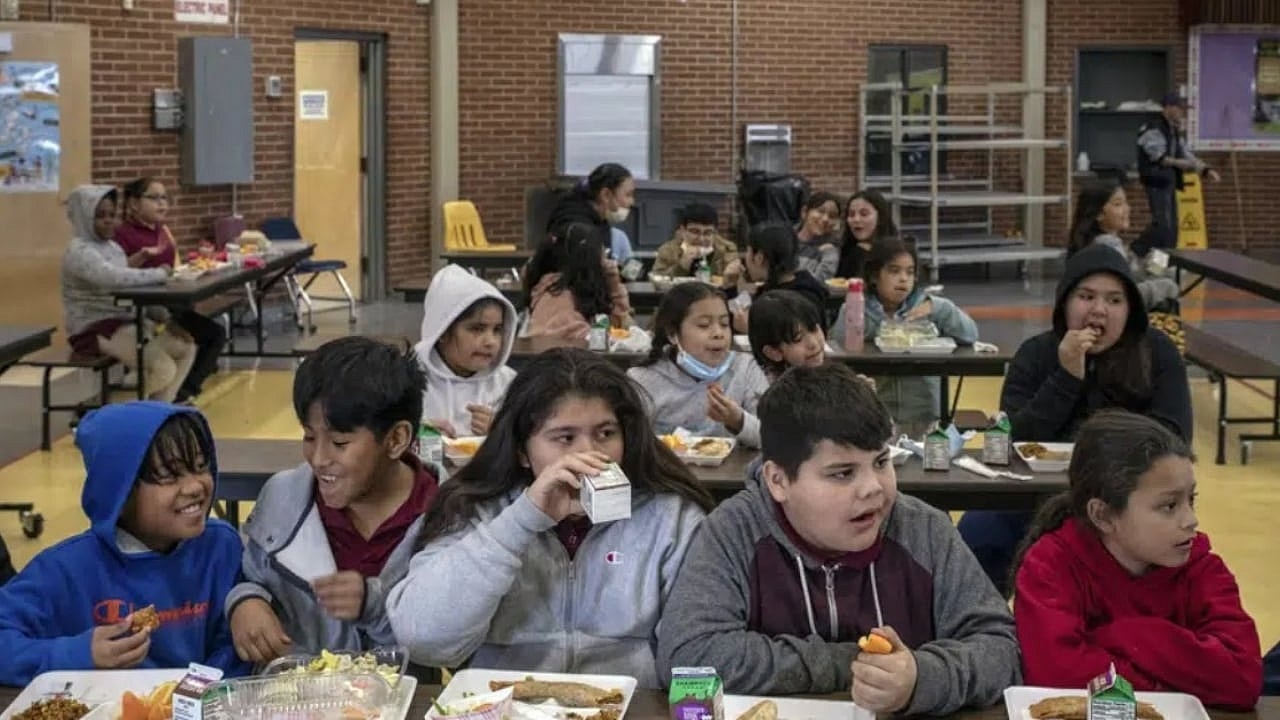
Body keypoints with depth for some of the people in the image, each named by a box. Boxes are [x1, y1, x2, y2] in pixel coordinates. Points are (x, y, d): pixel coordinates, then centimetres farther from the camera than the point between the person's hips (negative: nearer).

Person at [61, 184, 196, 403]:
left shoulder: (114, 247, 14)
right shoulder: (79, 252, -15)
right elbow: (114, 278, -33)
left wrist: (166, 318, -1)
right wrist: (159, 274, -19)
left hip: (126, 322, 10)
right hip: (94, 330, -10)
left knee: (186, 346, 0)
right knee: (163, 367, -25)